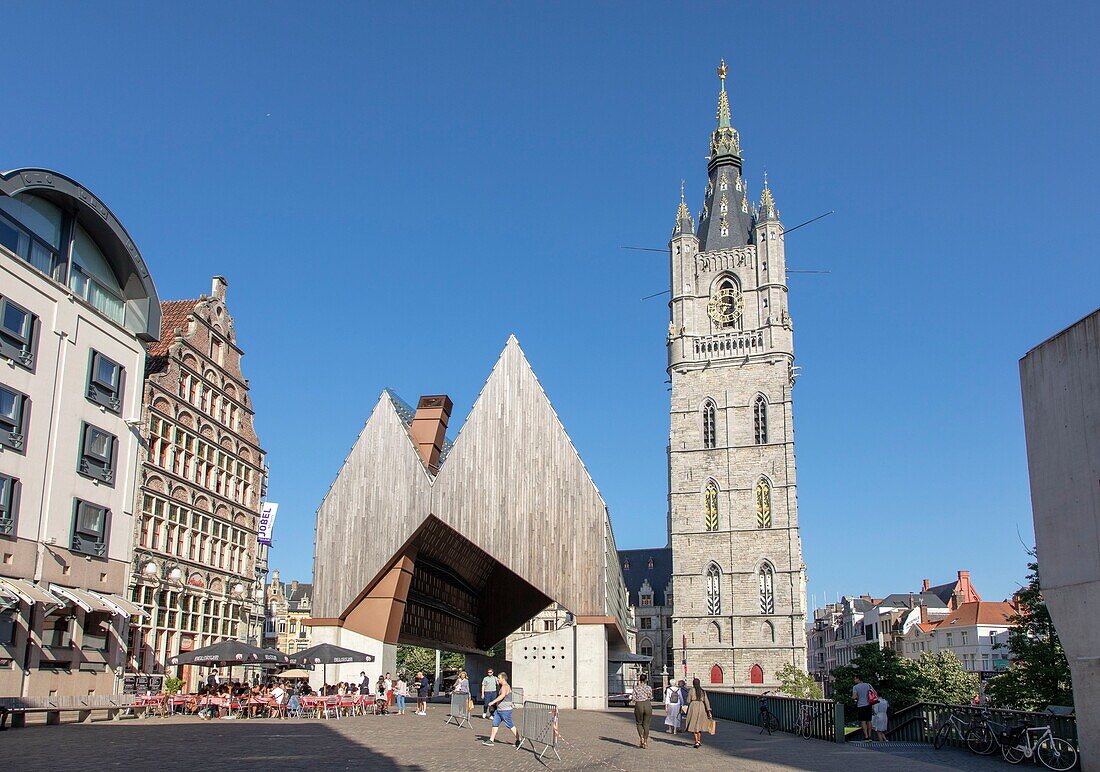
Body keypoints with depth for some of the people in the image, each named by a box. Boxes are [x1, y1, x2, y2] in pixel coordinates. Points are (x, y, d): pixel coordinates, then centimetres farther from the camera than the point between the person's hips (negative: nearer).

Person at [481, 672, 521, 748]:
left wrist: (493, 702, -33)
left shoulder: (505, 686, -17)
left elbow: (502, 696, -32)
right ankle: (491, 740, 10)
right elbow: (499, 692, 33)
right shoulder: (502, 686, 16)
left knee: (510, 725, -4)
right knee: (495, 724, 7)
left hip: (505, 710, -10)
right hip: (499, 710, 10)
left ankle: (518, 740, 5)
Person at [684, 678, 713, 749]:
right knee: (699, 724, 20)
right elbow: (706, 701, 1)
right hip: (701, 707, 4)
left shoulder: (691, 690, -2)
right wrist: (709, 711, -1)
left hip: (693, 707, -4)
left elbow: (688, 701, 2)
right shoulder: (703, 691, 7)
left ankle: (696, 742, -9)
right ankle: (699, 740, 24)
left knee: (694, 725, 1)